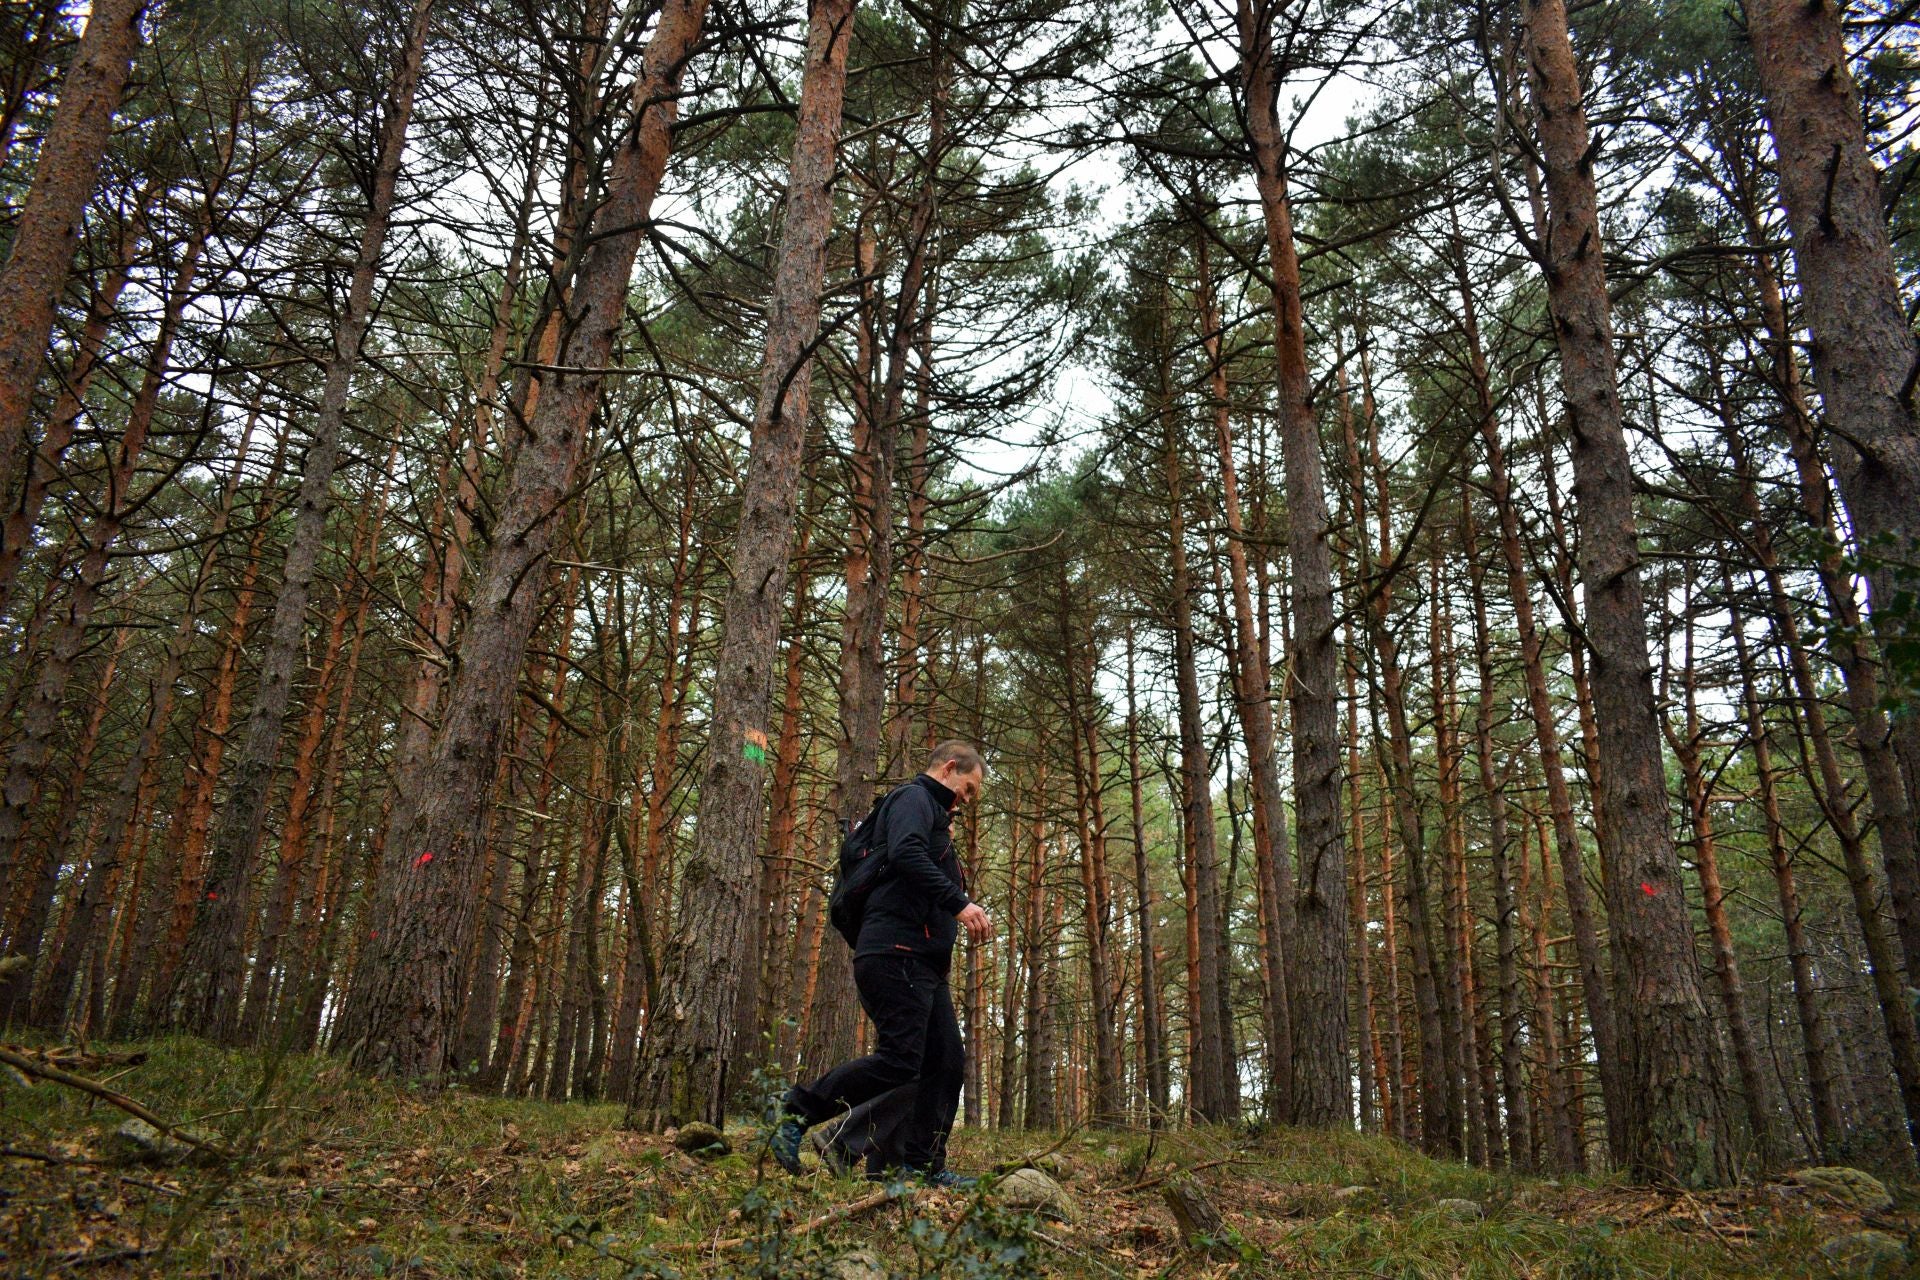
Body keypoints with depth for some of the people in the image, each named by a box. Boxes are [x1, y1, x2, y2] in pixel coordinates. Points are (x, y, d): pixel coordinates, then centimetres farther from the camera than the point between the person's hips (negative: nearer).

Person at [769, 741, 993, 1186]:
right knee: (900, 1060, -16)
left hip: (925, 964, 11)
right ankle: (795, 1113, -6)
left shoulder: (932, 815, 29)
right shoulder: (913, 798, -2)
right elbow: (906, 854, -23)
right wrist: (959, 903, -27)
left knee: (947, 1062, 7)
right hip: (897, 952, -11)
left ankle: (924, 1165, 12)